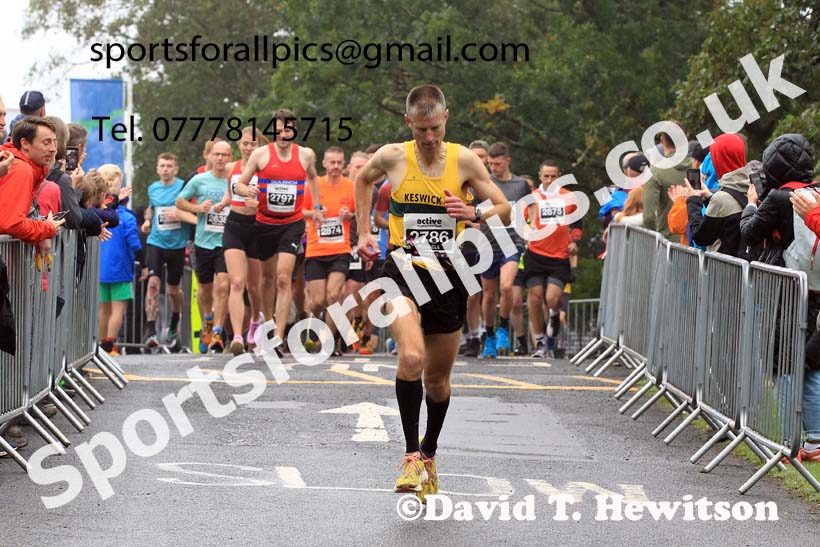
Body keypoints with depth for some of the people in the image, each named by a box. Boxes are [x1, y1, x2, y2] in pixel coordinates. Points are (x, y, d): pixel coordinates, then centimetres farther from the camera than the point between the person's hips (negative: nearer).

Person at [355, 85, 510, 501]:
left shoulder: (464, 160, -3)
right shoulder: (392, 157, -3)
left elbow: (505, 211, 2)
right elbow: (363, 181, 20)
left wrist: (473, 213, -18)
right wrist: (364, 231, 14)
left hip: (448, 276, 2)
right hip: (403, 269, -2)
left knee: (438, 378, 13)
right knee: (412, 357, -27)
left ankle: (429, 454, 36)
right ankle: (411, 456, -20)